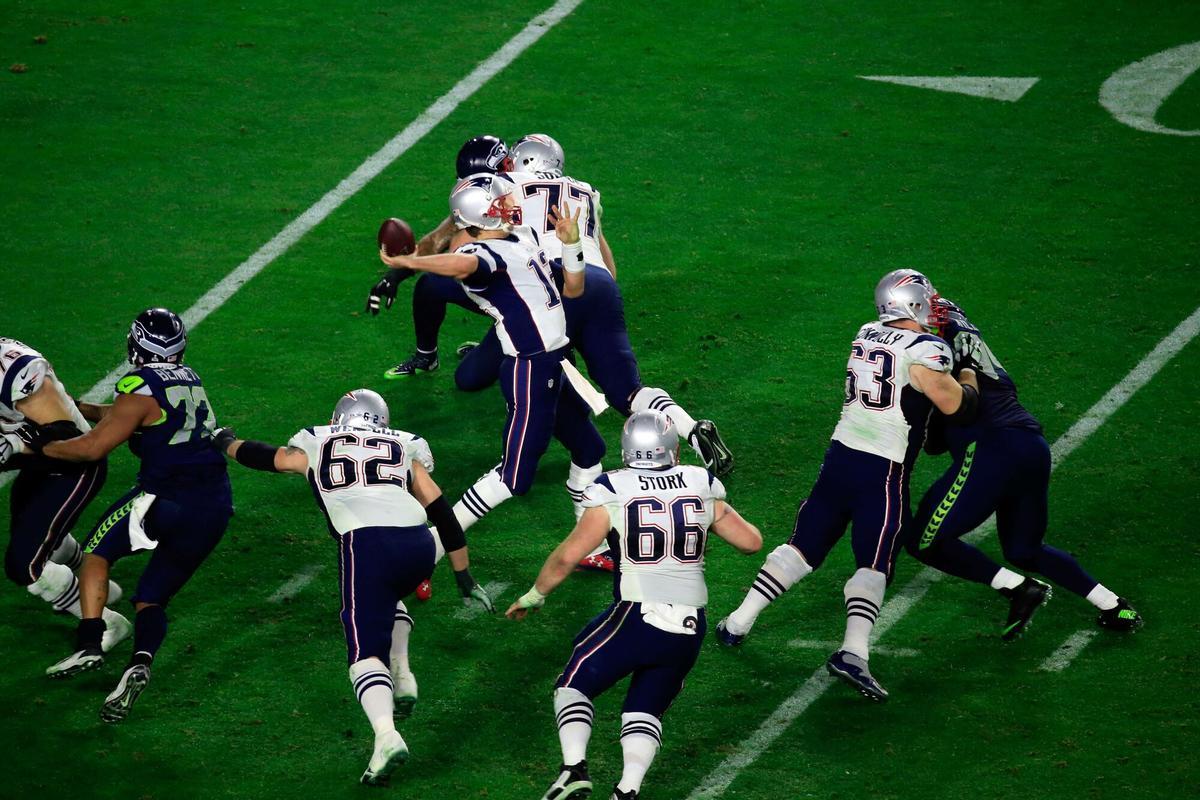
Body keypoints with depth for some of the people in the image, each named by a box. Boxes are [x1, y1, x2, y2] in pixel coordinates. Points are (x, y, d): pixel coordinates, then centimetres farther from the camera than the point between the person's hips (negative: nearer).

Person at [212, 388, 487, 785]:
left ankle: (386, 736, -26)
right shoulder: (406, 451, 26)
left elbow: (262, 456, 39)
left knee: (366, 652, -3)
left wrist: (226, 442, 60)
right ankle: (401, 677, 13)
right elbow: (442, 513, 24)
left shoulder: (314, 447, 24)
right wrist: (464, 577, 30)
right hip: (418, 544, 3)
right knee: (388, 601, 35)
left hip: (365, 544, -3)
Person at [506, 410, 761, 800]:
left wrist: (534, 596, 9)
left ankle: (574, 768, -9)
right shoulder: (702, 485, 7)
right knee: (645, 710, 19)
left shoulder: (613, 492, -3)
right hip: (689, 628, 4)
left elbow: (568, 555, -6)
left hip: (636, 618, -4)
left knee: (574, 686, 13)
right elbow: (751, 541, 14)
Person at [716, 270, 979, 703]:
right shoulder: (923, 350, -12)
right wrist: (970, 380, 10)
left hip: (841, 454, 6)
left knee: (804, 547, 17)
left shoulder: (866, 336, 9)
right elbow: (954, 405, -10)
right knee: (874, 565, -5)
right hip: (883, 471, -6)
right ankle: (853, 651, -23)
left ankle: (738, 623, 19)